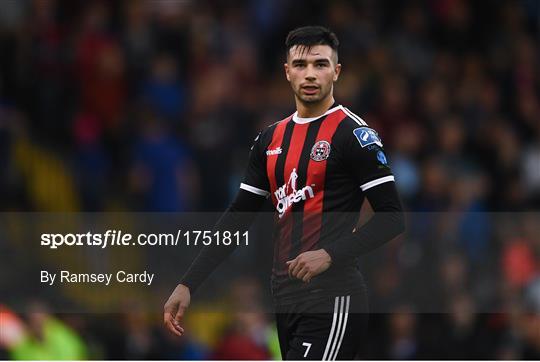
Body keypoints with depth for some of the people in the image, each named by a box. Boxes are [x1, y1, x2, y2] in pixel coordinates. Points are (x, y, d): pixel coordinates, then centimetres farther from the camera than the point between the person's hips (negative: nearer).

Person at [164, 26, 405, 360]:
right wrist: (187, 285, 12)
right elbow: (237, 219, 18)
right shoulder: (271, 139, 15)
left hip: (332, 302, -7)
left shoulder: (352, 133, -6)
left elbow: (392, 218, -9)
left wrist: (330, 255, -20)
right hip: (287, 299, 7)